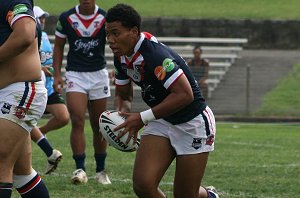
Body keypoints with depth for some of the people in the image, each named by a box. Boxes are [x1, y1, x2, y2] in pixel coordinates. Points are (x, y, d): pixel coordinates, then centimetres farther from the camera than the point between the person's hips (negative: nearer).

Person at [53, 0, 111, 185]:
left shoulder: (105, 18, -6)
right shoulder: (66, 18, -4)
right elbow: (59, 46, 7)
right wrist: (57, 74, -2)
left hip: (99, 74, 1)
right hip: (75, 74, -1)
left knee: (98, 126, 8)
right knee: (77, 121, -16)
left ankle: (101, 170, 21)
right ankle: (80, 169, -16)